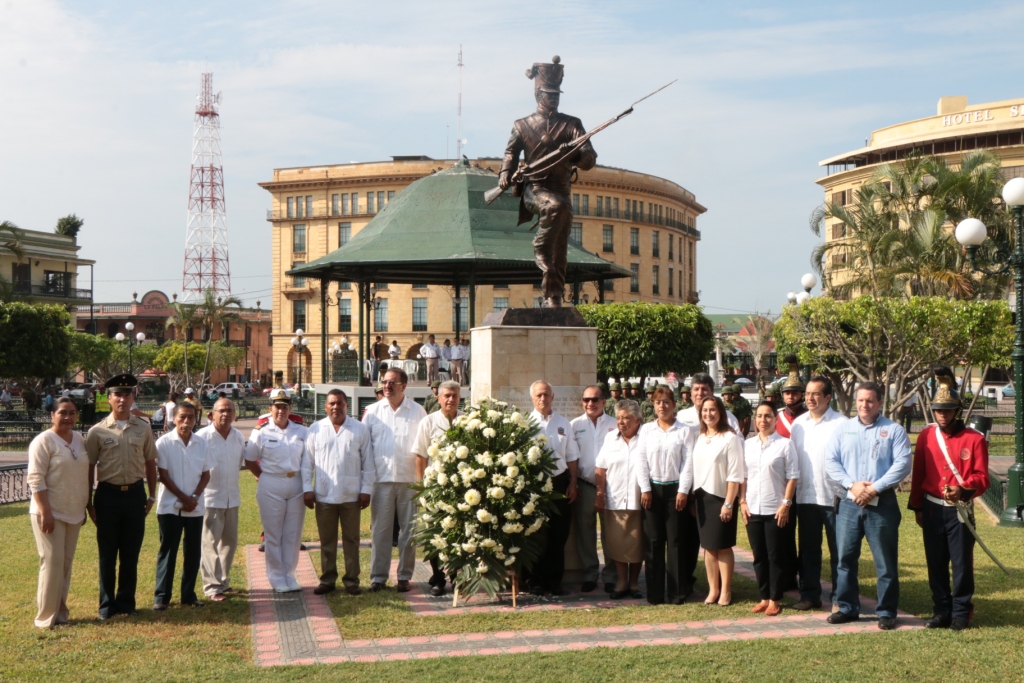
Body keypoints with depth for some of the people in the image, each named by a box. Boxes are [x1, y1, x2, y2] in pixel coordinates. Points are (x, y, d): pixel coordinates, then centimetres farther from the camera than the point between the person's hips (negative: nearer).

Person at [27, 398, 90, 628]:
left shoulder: (79, 439, 9)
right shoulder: (44, 441, -12)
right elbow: (36, 479, -17)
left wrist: (85, 506, 16)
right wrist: (45, 512, -22)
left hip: (73, 512, 7)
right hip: (50, 512, -7)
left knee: (66, 562, 11)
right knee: (53, 562, -6)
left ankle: (60, 611, 20)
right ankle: (47, 616, 2)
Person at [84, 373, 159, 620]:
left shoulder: (143, 429, 3)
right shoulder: (98, 431, -3)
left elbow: (150, 463, 10)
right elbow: (89, 468, 1)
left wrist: (151, 496, 8)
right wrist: (88, 503, -1)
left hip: (135, 494, 2)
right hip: (108, 495, -1)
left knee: (131, 553, 9)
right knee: (107, 554, 7)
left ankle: (127, 602, 21)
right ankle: (107, 605, 18)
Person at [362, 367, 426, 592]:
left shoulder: (417, 411, 3)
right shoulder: (373, 411, 6)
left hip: (409, 479, 0)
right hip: (381, 478, 0)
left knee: (409, 529, 5)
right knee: (380, 529, 3)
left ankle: (405, 576, 15)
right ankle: (378, 576, 11)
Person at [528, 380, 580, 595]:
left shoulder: (563, 424, 9)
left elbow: (572, 456, 12)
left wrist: (572, 484, 5)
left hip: (559, 483, 3)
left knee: (559, 535, 7)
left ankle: (554, 581, 17)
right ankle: (536, 582, 14)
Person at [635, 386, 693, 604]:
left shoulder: (684, 431, 1)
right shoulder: (646, 430, 8)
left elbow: (688, 463, -3)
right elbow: (641, 461, 4)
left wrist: (683, 491, -10)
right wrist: (645, 489, -3)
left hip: (675, 490, -2)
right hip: (653, 489, 2)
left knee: (676, 541, 0)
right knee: (653, 541, 2)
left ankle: (677, 592, 5)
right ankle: (655, 593, 7)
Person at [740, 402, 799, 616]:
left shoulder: (785, 444, -5)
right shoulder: (748, 444, 9)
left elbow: (792, 477, -6)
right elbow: (743, 475, 12)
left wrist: (786, 504, -11)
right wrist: (742, 501, 4)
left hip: (776, 510, -4)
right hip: (753, 509, 4)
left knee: (776, 557, 3)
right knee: (759, 556, 10)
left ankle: (775, 599, 12)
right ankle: (764, 597, 19)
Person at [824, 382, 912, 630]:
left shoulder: (893, 430, 3)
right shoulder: (843, 428, 10)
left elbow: (902, 464, -7)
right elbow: (831, 461, 3)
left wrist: (875, 488, -14)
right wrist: (852, 485, -11)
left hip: (882, 503, -3)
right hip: (849, 503, 3)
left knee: (886, 561, 2)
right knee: (846, 557, 7)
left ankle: (886, 612, 11)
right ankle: (848, 608, 18)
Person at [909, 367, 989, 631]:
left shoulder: (975, 439, -5)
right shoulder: (926, 436, 4)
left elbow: (981, 477, -6)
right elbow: (918, 474, 8)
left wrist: (963, 490, -25)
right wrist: (917, 507, 9)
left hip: (960, 509, -3)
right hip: (932, 508, 3)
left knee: (962, 563, 1)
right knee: (936, 563, 9)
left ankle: (961, 614, 13)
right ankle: (942, 611, 19)